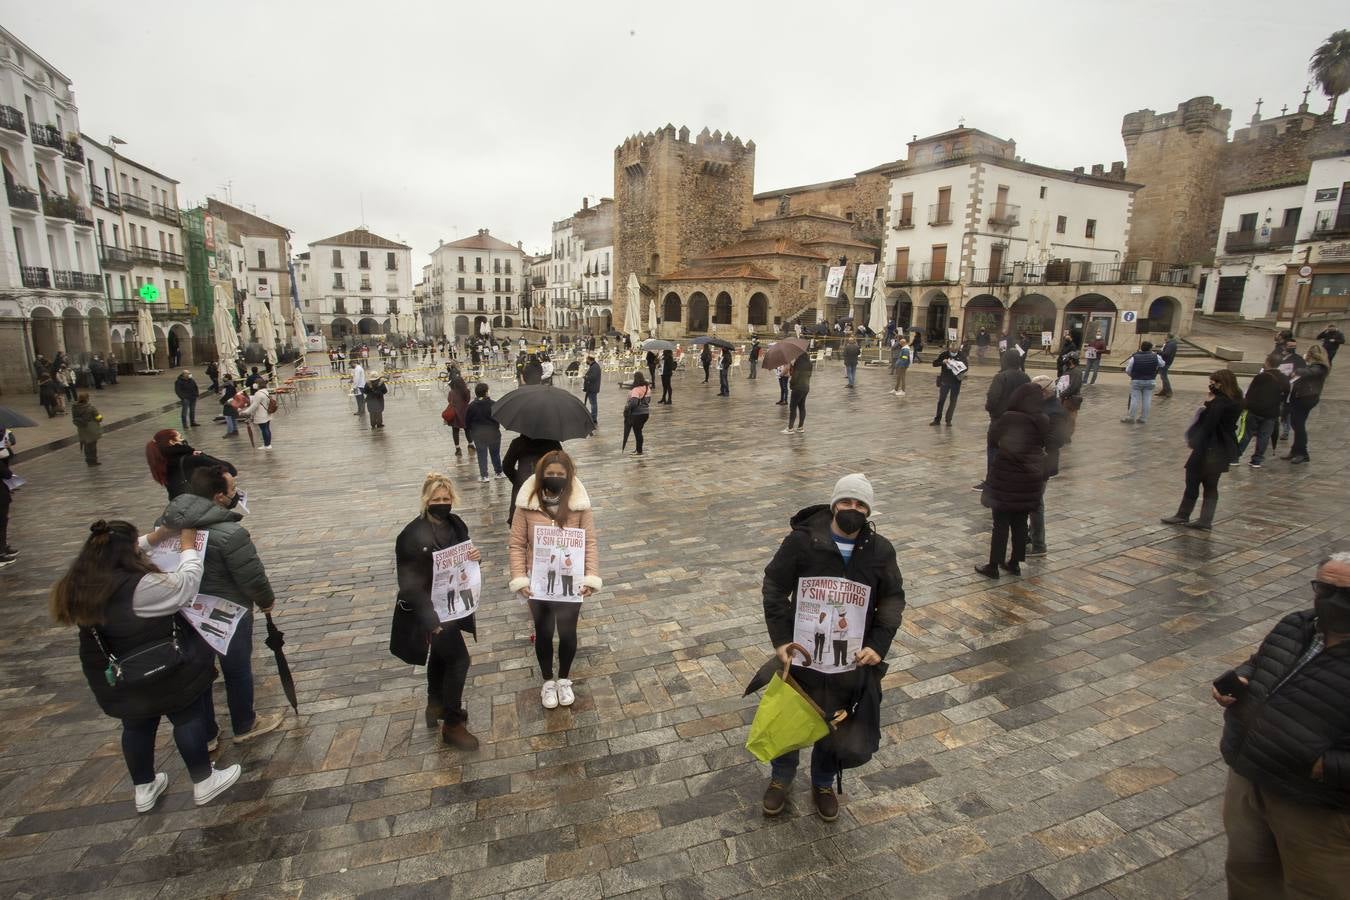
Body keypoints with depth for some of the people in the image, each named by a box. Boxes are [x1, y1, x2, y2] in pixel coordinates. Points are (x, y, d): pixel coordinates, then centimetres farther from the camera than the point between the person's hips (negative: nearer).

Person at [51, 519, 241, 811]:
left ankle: (143, 789, 41)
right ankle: (204, 783, 25)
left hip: (116, 679, 7)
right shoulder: (141, 587, -32)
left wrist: (154, 537, 9)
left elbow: (115, 557, 10)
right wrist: (188, 546, -7)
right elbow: (187, 582, -19)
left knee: (137, 727, 24)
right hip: (164, 673, -7)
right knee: (188, 720, 11)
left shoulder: (80, 584, -8)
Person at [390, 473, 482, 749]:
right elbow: (409, 583, -23)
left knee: (440, 656, 23)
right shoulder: (412, 535, -24)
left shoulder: (456, 524, -3)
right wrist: (430, 618, -29)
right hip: (429, 610, -7)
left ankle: (436, 707, 45)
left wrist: (474, 557, -15)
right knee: (459, 659, -4)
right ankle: (452, 725, 12)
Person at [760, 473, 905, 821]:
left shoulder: (880, 550, -7)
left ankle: (823, 784, 47)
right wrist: (780, 638, -13)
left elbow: (893, 599, 4)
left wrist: (879, 644, -8)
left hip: (850, 662, 2)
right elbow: (774, 587, -8)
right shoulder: (802, 540, -15)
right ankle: (780, 779, 46)